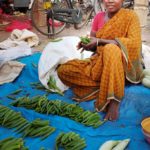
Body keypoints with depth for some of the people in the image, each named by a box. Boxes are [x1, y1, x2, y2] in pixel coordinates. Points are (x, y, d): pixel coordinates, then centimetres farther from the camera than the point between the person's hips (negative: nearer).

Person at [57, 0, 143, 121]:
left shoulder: (130, 16, -9)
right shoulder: (99, 17, 6)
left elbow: (135, 43, -23)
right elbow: (93, 45, 11)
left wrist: (100, 41, -24)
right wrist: (85, 44, -15)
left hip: (121, 65, -5)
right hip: (99, 63, 5)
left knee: (111, 48, -39)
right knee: (63, 70, -11)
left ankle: (114, 101, -32)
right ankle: (104, 90, -16)